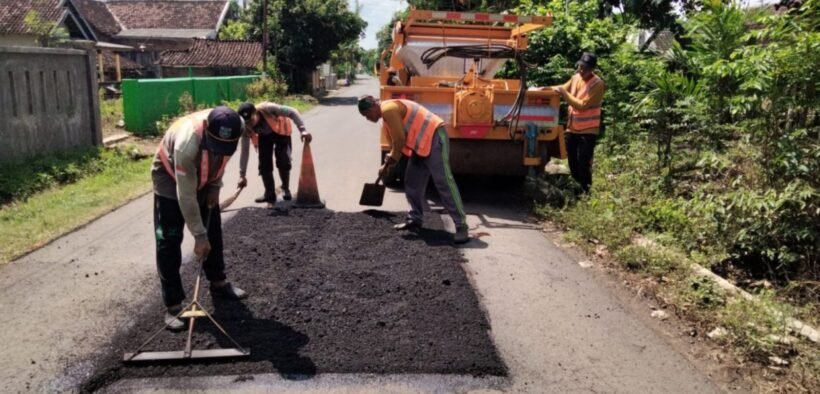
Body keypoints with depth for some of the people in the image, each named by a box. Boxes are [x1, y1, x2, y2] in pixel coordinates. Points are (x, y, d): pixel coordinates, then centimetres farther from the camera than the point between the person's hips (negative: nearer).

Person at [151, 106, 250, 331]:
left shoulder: (236, 127, -27)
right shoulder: (187, 144, -43)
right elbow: (186, 196, -36)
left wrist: (215, 186, -5)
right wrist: (199, 235, -30)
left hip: (203, 178, 6)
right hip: (171, 179, -6)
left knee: (213, 231, 13)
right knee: (168, 242, -8)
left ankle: (218, 282, 32)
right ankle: (173, 305, -1)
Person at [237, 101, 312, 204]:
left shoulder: (267, 108, -41)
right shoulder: (246, 127, -27)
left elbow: (292, 112, -34)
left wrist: (302, 130, -46)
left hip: (281, 131, -3)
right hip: (264, 135, 3)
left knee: (283, 161, -12)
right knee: (264, 164, -8)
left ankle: (286, 189, 10)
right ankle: (270, 194, 4)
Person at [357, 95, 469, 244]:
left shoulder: (388, 109, -15)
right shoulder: (388, 112, 17)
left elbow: (400, 140, -16)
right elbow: (396, 141, 23)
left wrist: (389, 162, -1)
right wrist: (388, 165, 22)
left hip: (434, 137, -11)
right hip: (421, 144, 11)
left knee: (443, 182, -13)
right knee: (412, 182, 13)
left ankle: (461, 225, -13)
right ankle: (415, 219, 24)